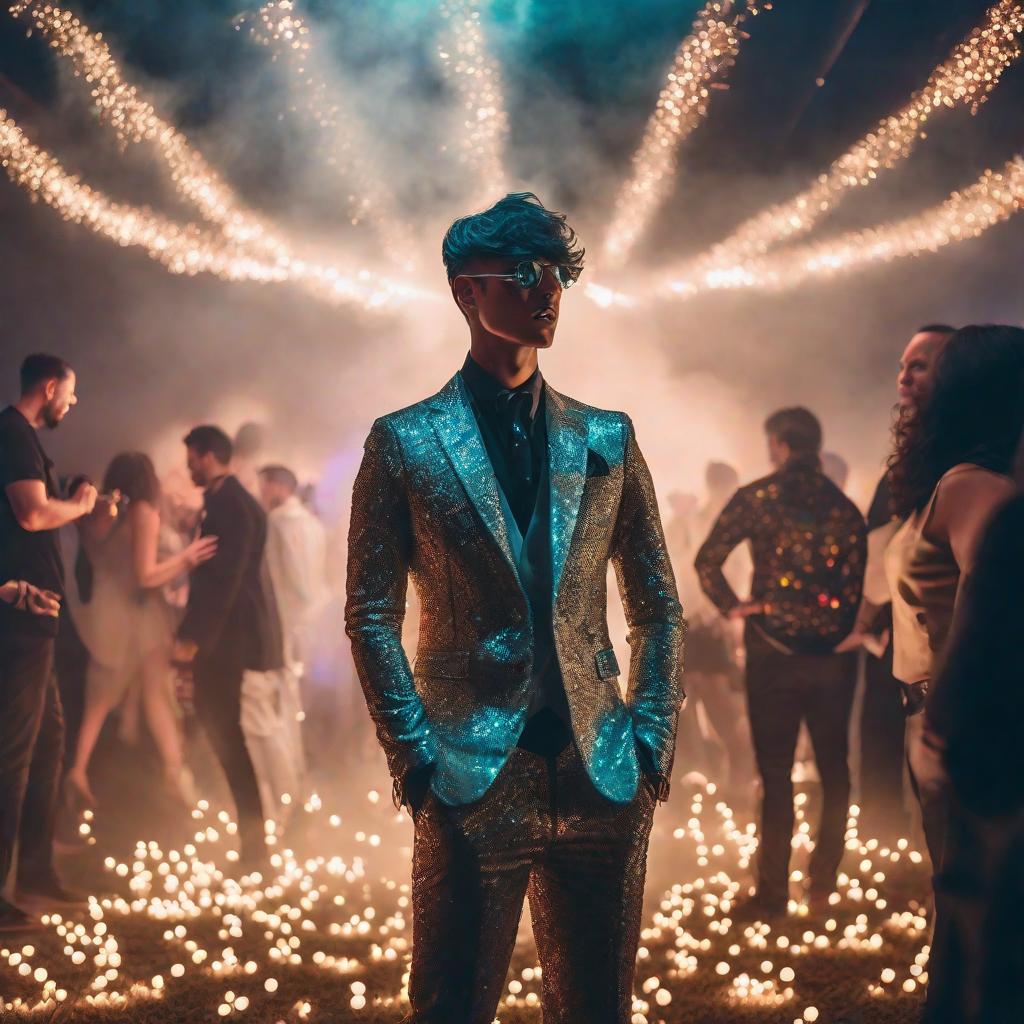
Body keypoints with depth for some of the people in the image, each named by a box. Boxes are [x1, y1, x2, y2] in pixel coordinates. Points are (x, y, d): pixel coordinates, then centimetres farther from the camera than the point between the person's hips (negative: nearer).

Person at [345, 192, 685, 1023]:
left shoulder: (606, 439, 10)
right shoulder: (406, 443, 1)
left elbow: (659, 609, 13)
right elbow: (373, 617, 0)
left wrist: (653, 742, 2)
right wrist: (416, 757, -8)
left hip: (604, 781, 3)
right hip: (474, 784, -3)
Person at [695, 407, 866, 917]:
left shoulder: (757, 498, -3)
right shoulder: (845, 508, 6)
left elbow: (707, 560, -9)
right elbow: (856, 587, 3)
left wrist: (731, 606, 3)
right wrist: (841, 628, 11)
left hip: (774, 650, -3)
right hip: (834, 656, 3)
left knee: (776, 774, 3)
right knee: (834, 771, 13)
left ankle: (773, 893, 4)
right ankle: (822, 885, 14)